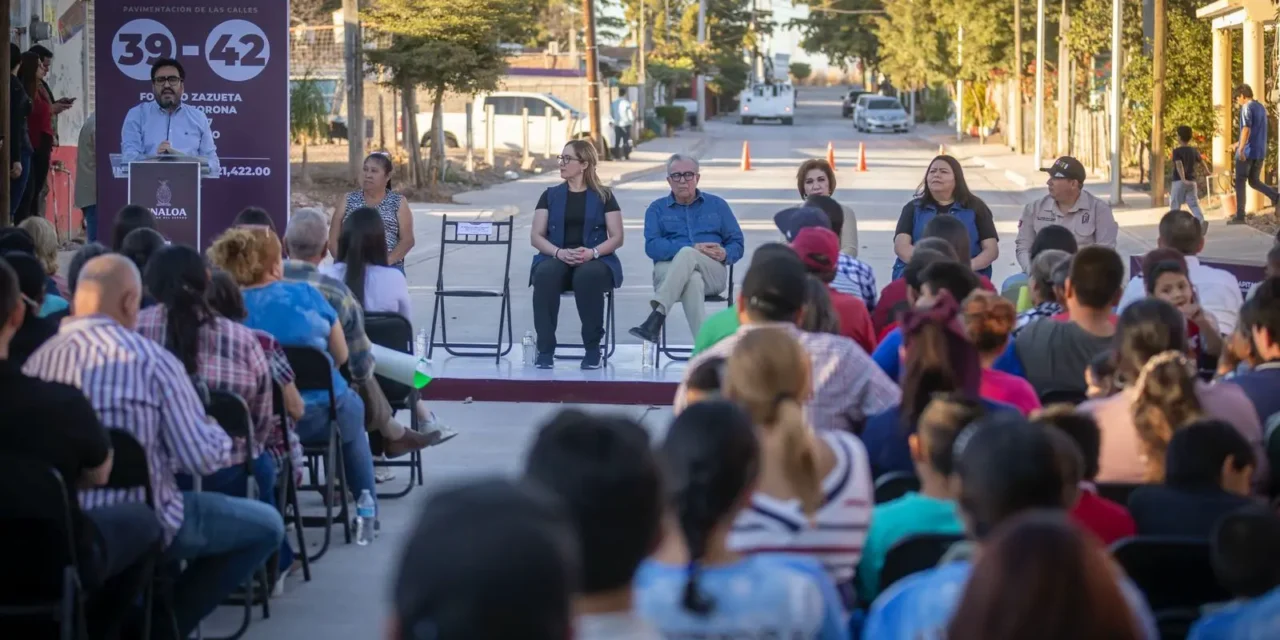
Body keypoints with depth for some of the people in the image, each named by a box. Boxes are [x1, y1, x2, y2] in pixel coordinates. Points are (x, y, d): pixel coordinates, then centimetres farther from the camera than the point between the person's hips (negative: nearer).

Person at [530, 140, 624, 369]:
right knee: (545, 274, -36)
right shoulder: (550, 195, 15)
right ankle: (545, 349, -32)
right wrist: (559, 252, -14)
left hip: (595, 261, -2)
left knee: (587, 276, -39)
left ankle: (592, 348, -25)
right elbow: (536, 236, 7)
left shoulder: (603, 197, 10)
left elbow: (617, 238, 3)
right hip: (556, 258, 2)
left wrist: (593, 252, -17)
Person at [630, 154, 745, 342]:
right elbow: (652, 247, -3)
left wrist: (725, 254, -12)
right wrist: (694, 248, -14)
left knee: (687, 255, -35)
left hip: (712, 273, 1)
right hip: (669, 272, 0)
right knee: (692, 280, -39)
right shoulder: (657, 208, 15)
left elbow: (737, 244, 14)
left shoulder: (717, 205, 20)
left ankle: (656, 316, -49)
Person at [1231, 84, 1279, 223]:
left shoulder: (1247, 108, -11)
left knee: (1240, 183, 1)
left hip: (1247, 152, -8)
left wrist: (1241, 149, -31)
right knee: (1254, 181, 15)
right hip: (1260, 152, 8)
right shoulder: (1261, 107, 15)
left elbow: (1246, 129, -25)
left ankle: (1240, 216, 1)